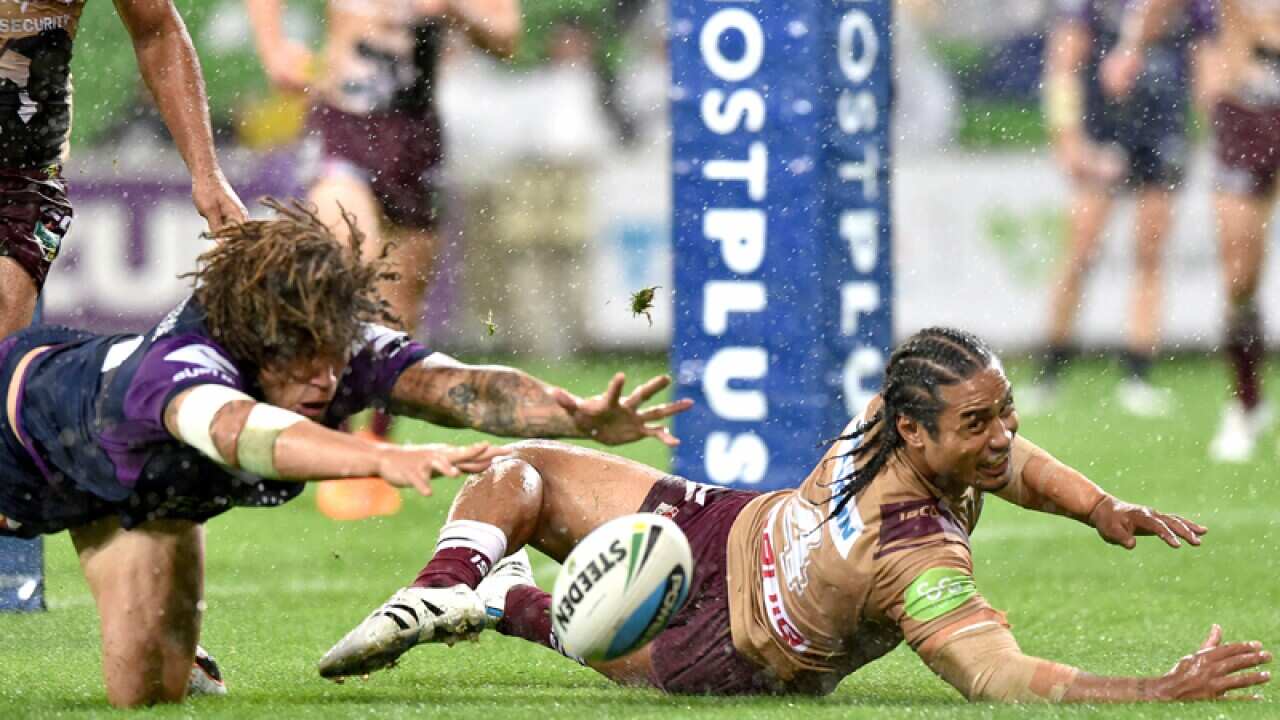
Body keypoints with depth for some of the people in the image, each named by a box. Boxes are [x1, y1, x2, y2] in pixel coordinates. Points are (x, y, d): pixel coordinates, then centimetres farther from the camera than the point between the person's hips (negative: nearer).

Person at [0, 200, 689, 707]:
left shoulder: (348, 353, -35)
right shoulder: (183, 364, -50)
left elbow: (457, 386, -50)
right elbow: (239, 431, -73)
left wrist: (580, 416, -70)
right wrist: (384, 458, -89)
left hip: (141, 496, 5)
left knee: (150, 689, 2)